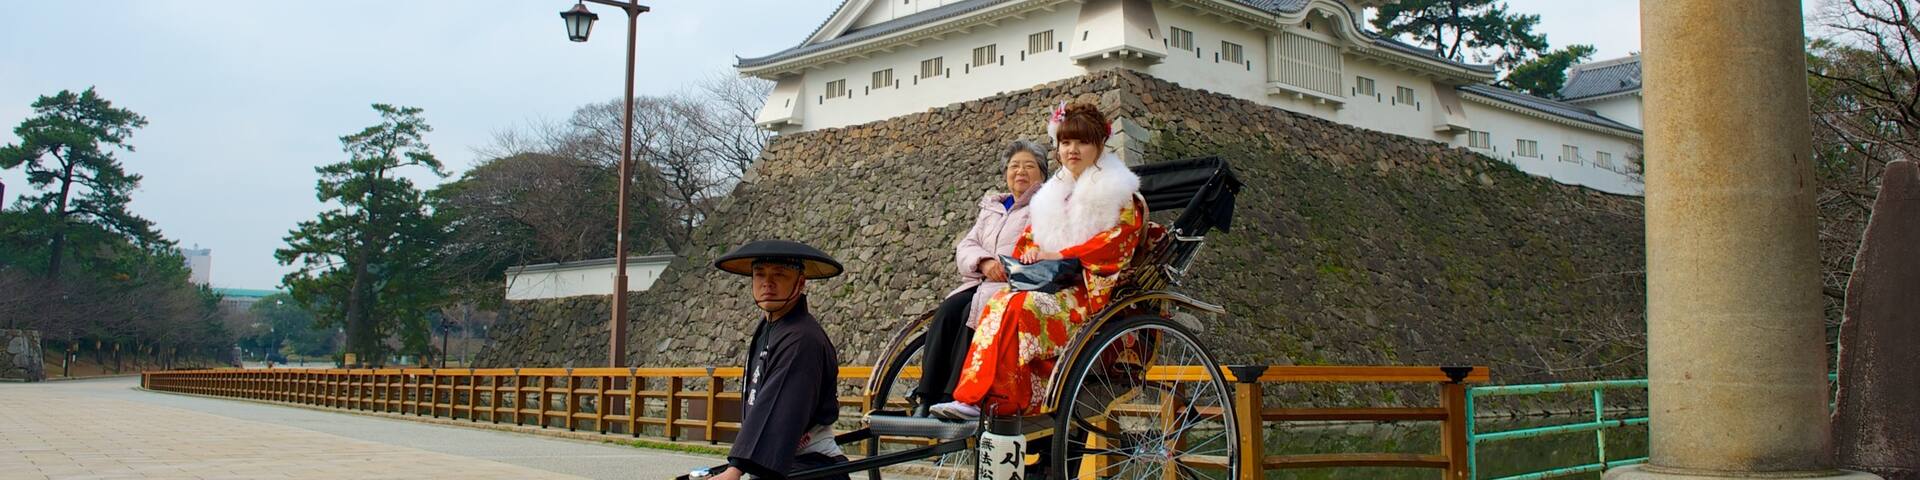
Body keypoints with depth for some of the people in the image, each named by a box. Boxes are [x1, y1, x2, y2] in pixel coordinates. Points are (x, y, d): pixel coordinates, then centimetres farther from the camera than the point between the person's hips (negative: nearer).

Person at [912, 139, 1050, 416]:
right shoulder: (991, 208, 27)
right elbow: (965, 247, 16)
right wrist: (984, 261, -8)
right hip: (983, 283, 5)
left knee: (975, 311, -31)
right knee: (948, 311, -24)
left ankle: (954, 400, -32)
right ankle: (925, 400, -29)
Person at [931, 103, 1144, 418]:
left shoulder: (1118, 192, 7)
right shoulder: (1054, 193, 26)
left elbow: (1119, 240, -7)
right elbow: (1029, 237, 23)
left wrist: (1058, 255, -13)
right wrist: (1030, 251, -3)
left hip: (1091, 292, -6)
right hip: (1049, 284, 6)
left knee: (1017, 306, -33)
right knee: (998, 305, -28)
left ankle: (986, 401, -37)